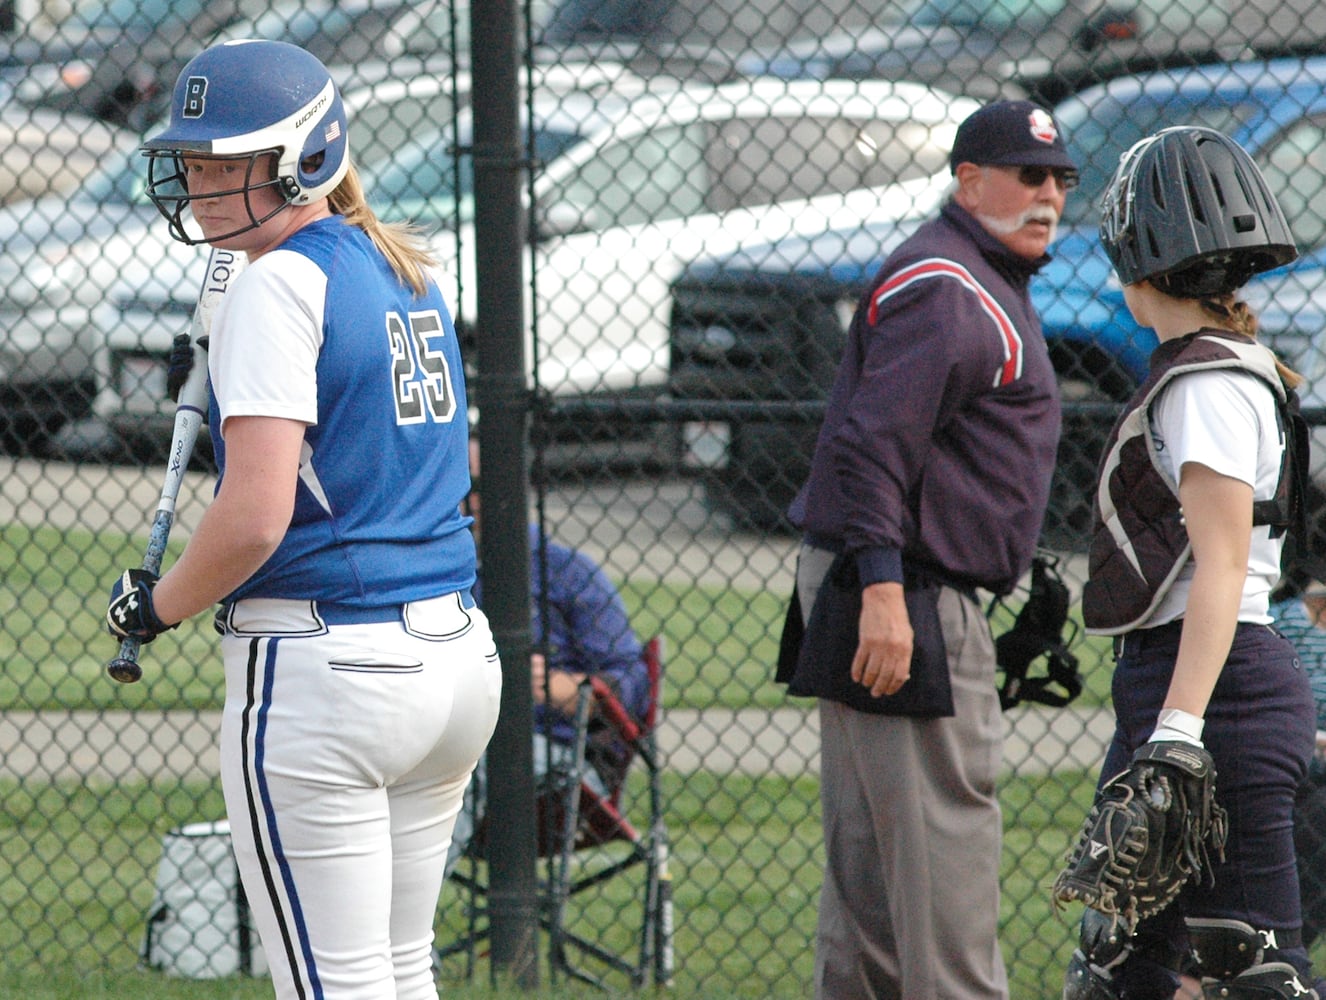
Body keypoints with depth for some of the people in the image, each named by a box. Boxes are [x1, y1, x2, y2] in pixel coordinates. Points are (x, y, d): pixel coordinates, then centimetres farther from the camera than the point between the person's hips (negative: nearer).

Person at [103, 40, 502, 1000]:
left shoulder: (280, 286, -13)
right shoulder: (407, 273, 13)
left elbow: (255, 518, -20)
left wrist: (154, 605, -4)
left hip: (324, 666, -9)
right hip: (459, 651, 9)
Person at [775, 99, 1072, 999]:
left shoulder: (991, 286, 21)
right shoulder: (943, 289, -14)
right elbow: (873, 442, -24)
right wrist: (883, 591, -31)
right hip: (898, 596, -11)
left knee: (870, 851, 13)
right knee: (944, 840, -11)